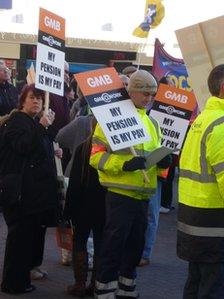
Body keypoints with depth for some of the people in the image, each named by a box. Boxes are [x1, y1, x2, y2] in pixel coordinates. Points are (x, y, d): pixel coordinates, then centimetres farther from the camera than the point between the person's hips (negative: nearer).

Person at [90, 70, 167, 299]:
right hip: (120, 192, -7)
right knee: (114, 244, -2)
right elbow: (96, 155, -12)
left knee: (135, 245, 15)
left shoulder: (150, 121, 15)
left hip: (143, 194, 7)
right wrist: (124, 164, -25)